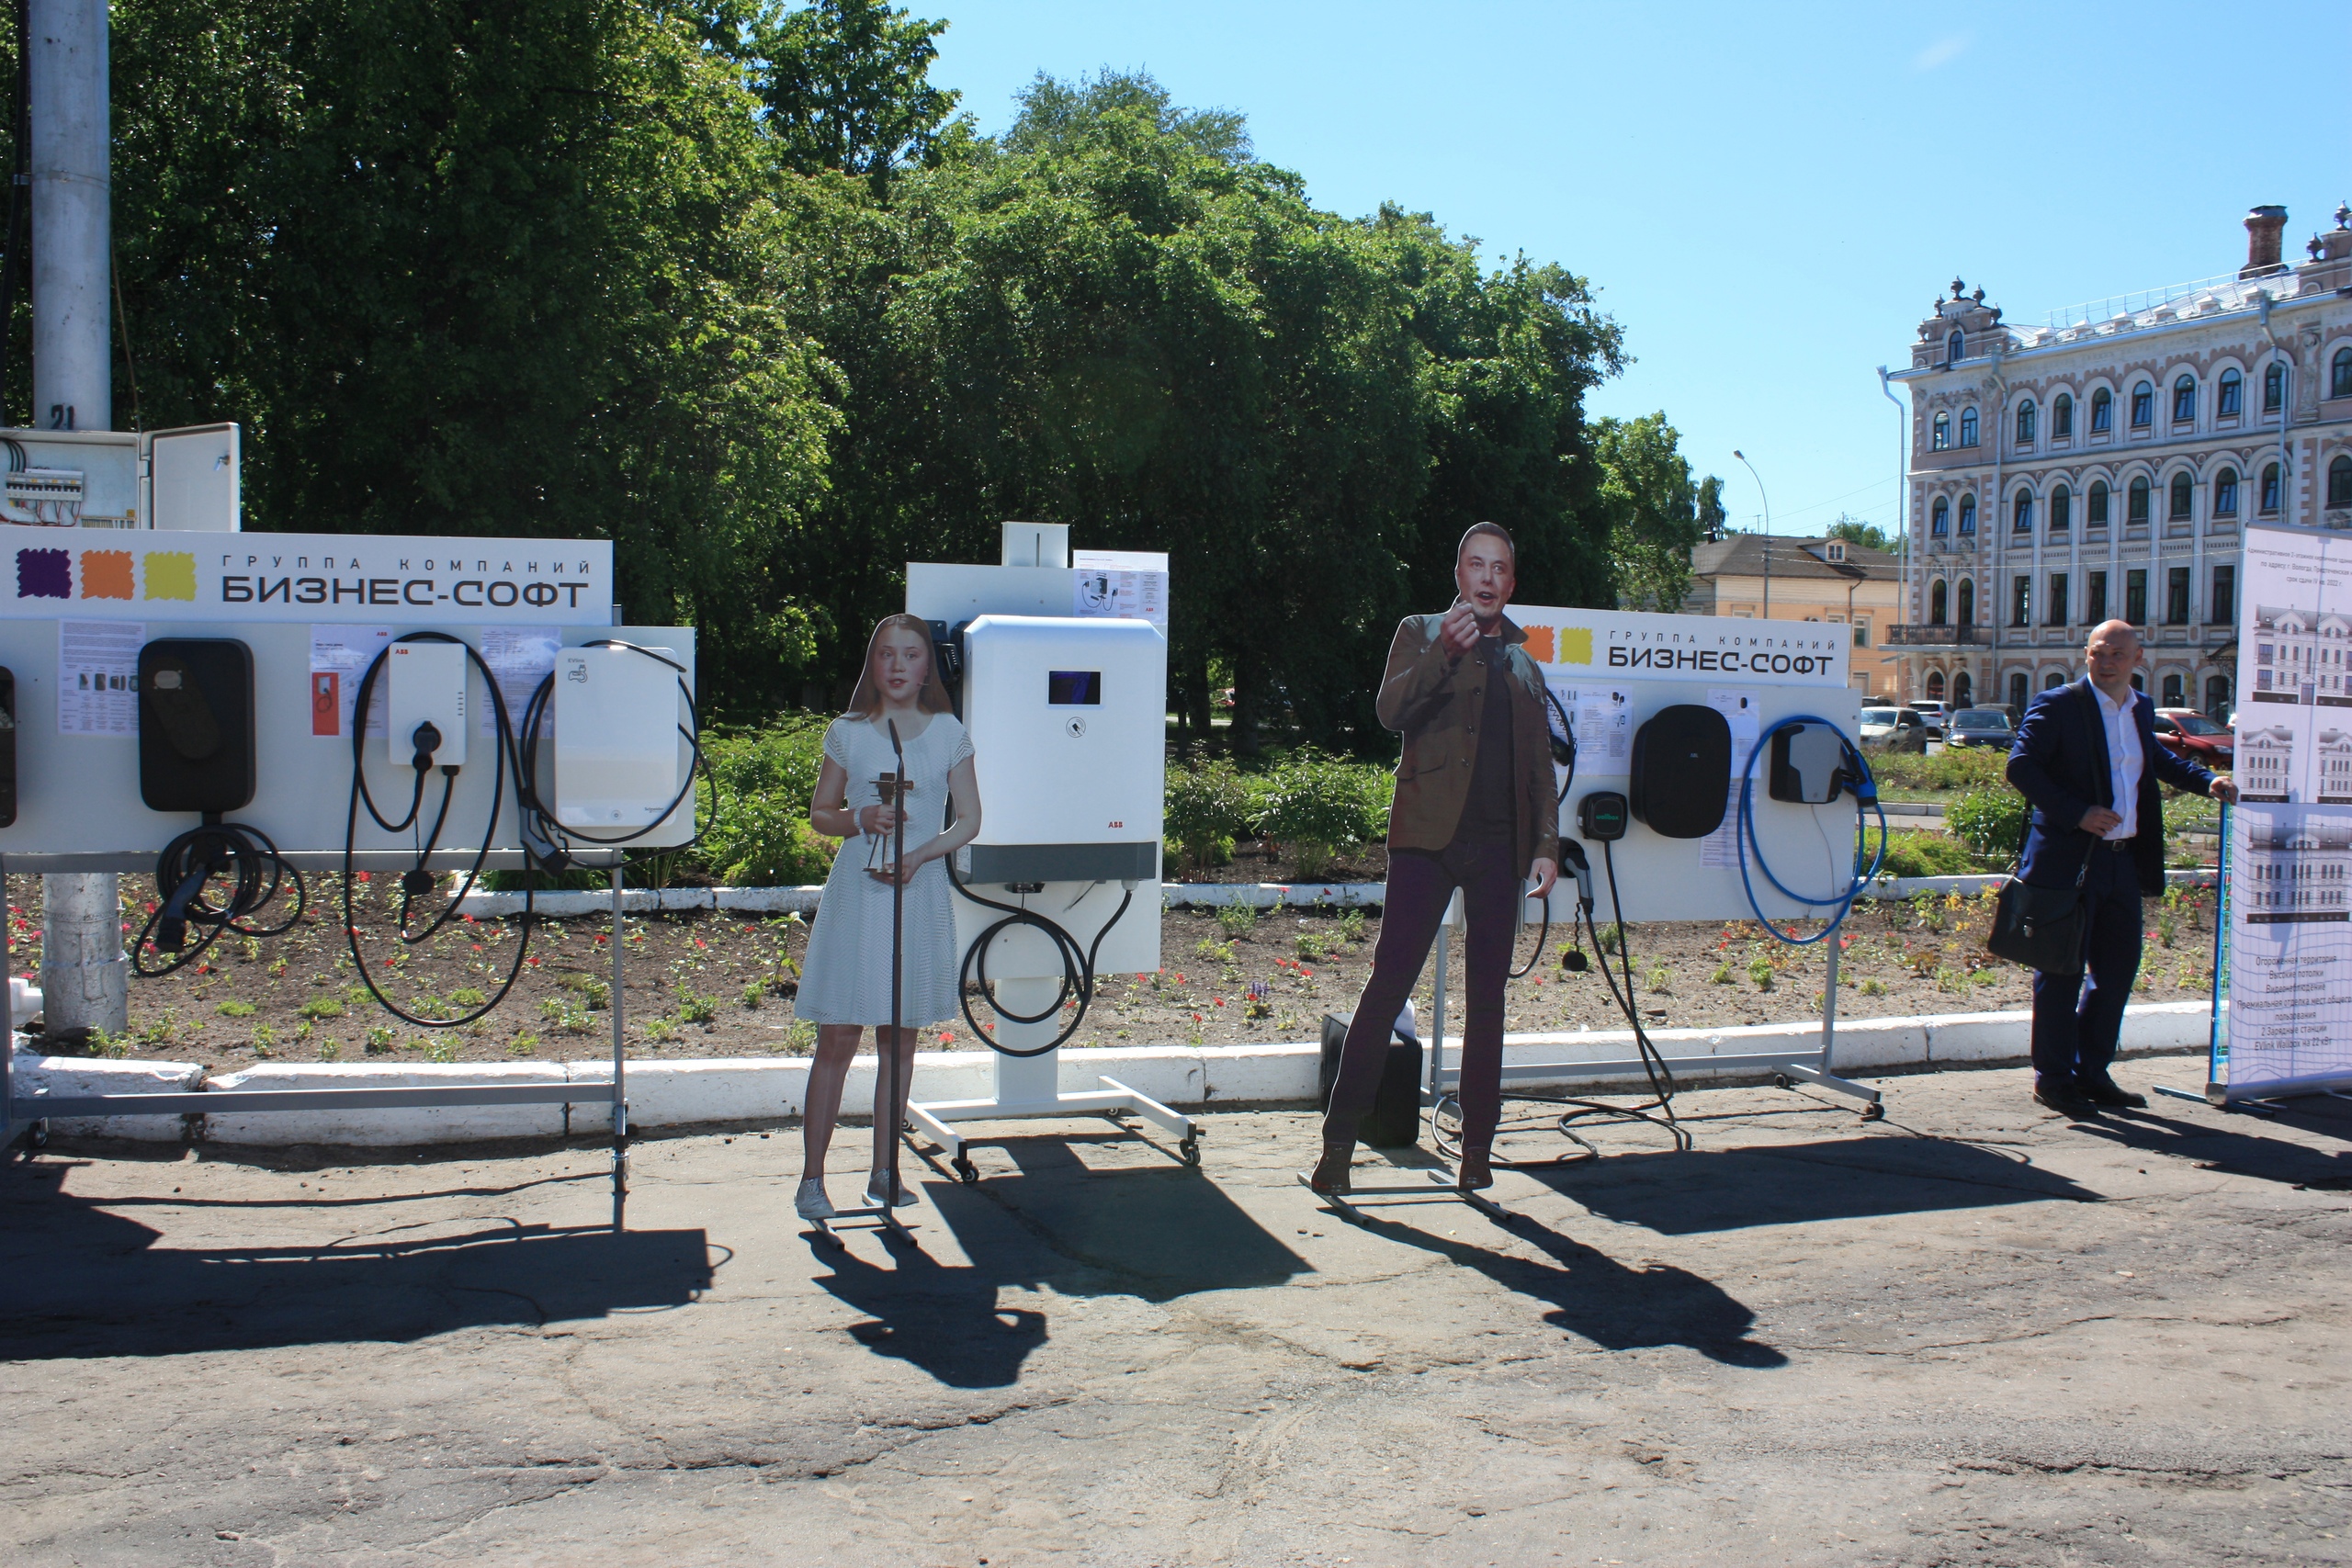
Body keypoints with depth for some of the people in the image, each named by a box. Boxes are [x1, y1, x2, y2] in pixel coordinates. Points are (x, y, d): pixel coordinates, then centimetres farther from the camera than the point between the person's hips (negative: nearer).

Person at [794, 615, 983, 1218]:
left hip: (920, 892, 1)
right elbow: (819, 815, 9)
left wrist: (920, 855, -13)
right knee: (838, 1039, -4)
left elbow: (969, 820, 3)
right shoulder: (846, 733, 4)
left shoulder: (948, 734, 5)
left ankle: (883, 1173, 18)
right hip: (856, 891, -1)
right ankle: (811, 1178, 3)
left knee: (900, 1039, 8)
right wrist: (859, 819, -12)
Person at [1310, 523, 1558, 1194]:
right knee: (1389, 980, -9)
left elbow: (1539, 765, 19)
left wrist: (1547, 844, 8)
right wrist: (1444, 652, -21)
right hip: (1429, 835, -4)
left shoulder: (1524, 663, 21)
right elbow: (1390, 710, -7)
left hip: (1500, 843, 4)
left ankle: (1477, 1145, 13)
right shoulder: (1421, 633, 10)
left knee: (1487, 994, 5)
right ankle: (1339, 1138, -5)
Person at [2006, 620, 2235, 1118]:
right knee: (2062, 971, 0)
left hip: (2123, 859, 7)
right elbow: (2020, 765, -15)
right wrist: (2077, 812, -21)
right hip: (2068, 859, -7)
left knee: (2118, 969, 12)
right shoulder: (2058, 705, -8)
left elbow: (2155, 758, 32)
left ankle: (2091, 1072, 23)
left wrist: (2205, 781, 17)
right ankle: (2053, 1077, 10)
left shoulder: (2142, 708, 14)